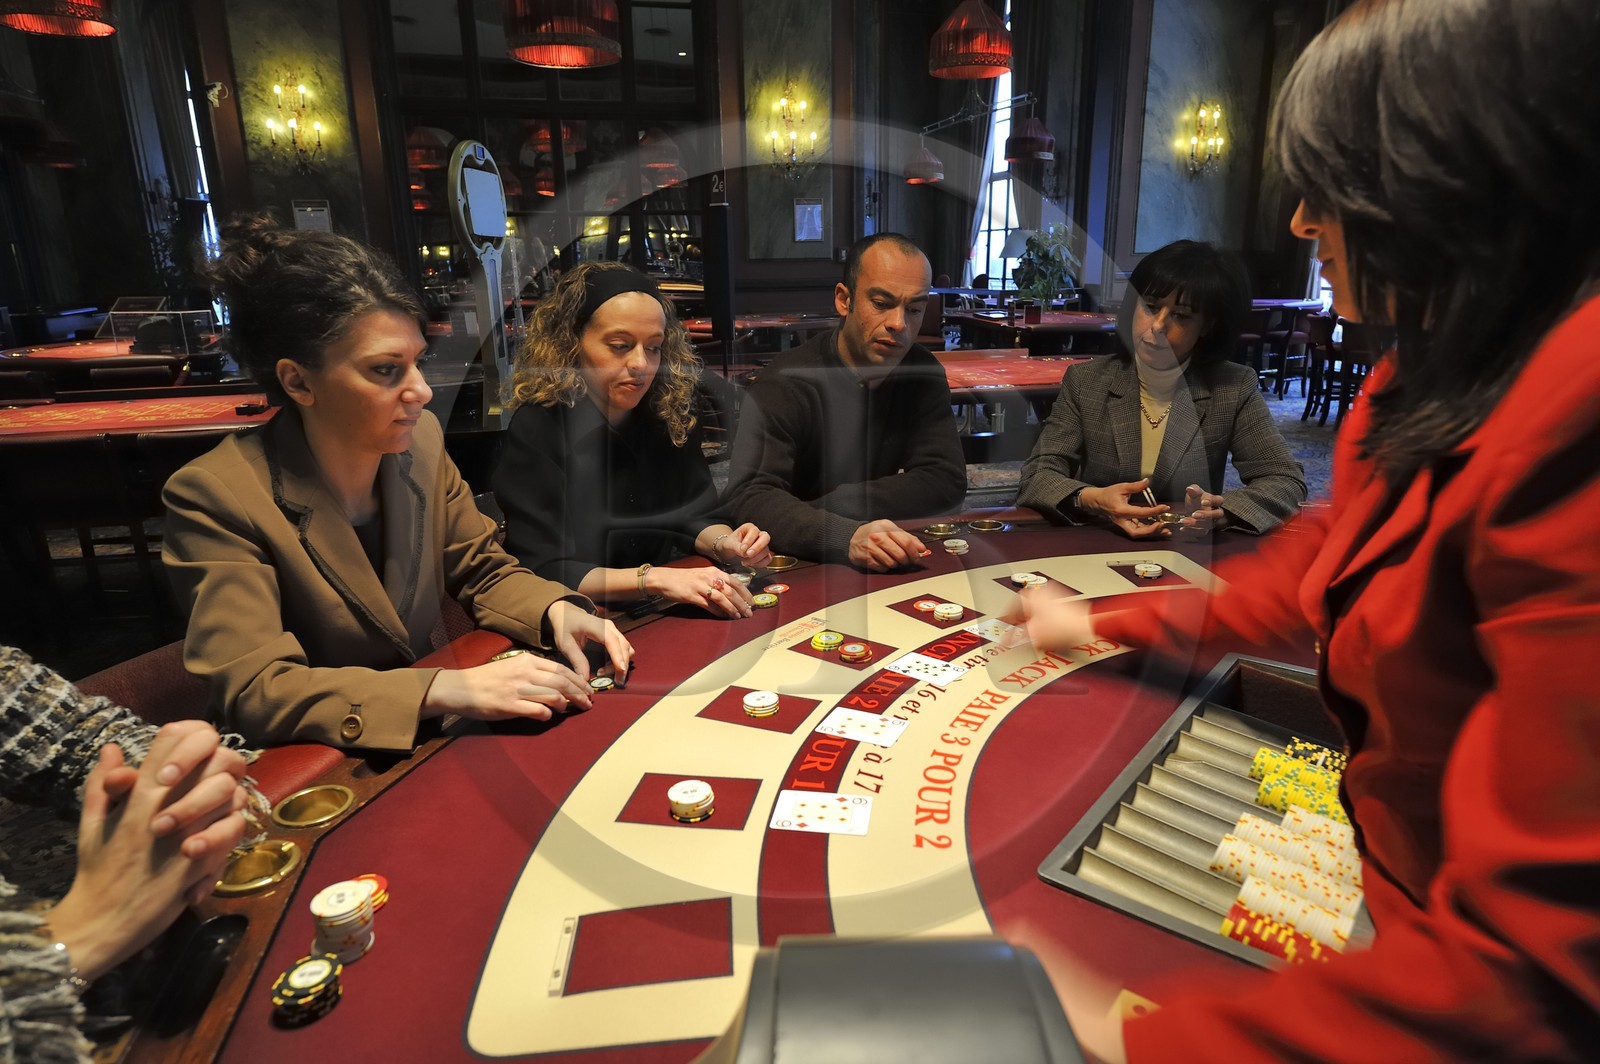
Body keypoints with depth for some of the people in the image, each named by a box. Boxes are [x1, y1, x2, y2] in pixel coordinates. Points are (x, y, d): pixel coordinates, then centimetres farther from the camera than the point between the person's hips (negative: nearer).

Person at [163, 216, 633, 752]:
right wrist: (447, 689, -33)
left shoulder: (420, 440, -3)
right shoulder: (214, 496, -17)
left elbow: (482, 571, 6)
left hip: (426, 739, 5)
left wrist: (555, 610, -15)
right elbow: (253, 690, -22)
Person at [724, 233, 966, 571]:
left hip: (889, 570, 3)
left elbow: (947, 482, -6)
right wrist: (846, 536, -43)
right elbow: (749, 498, -26)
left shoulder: (923, 374, 2)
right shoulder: (785, 383, -14)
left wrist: (830, 505, -18)